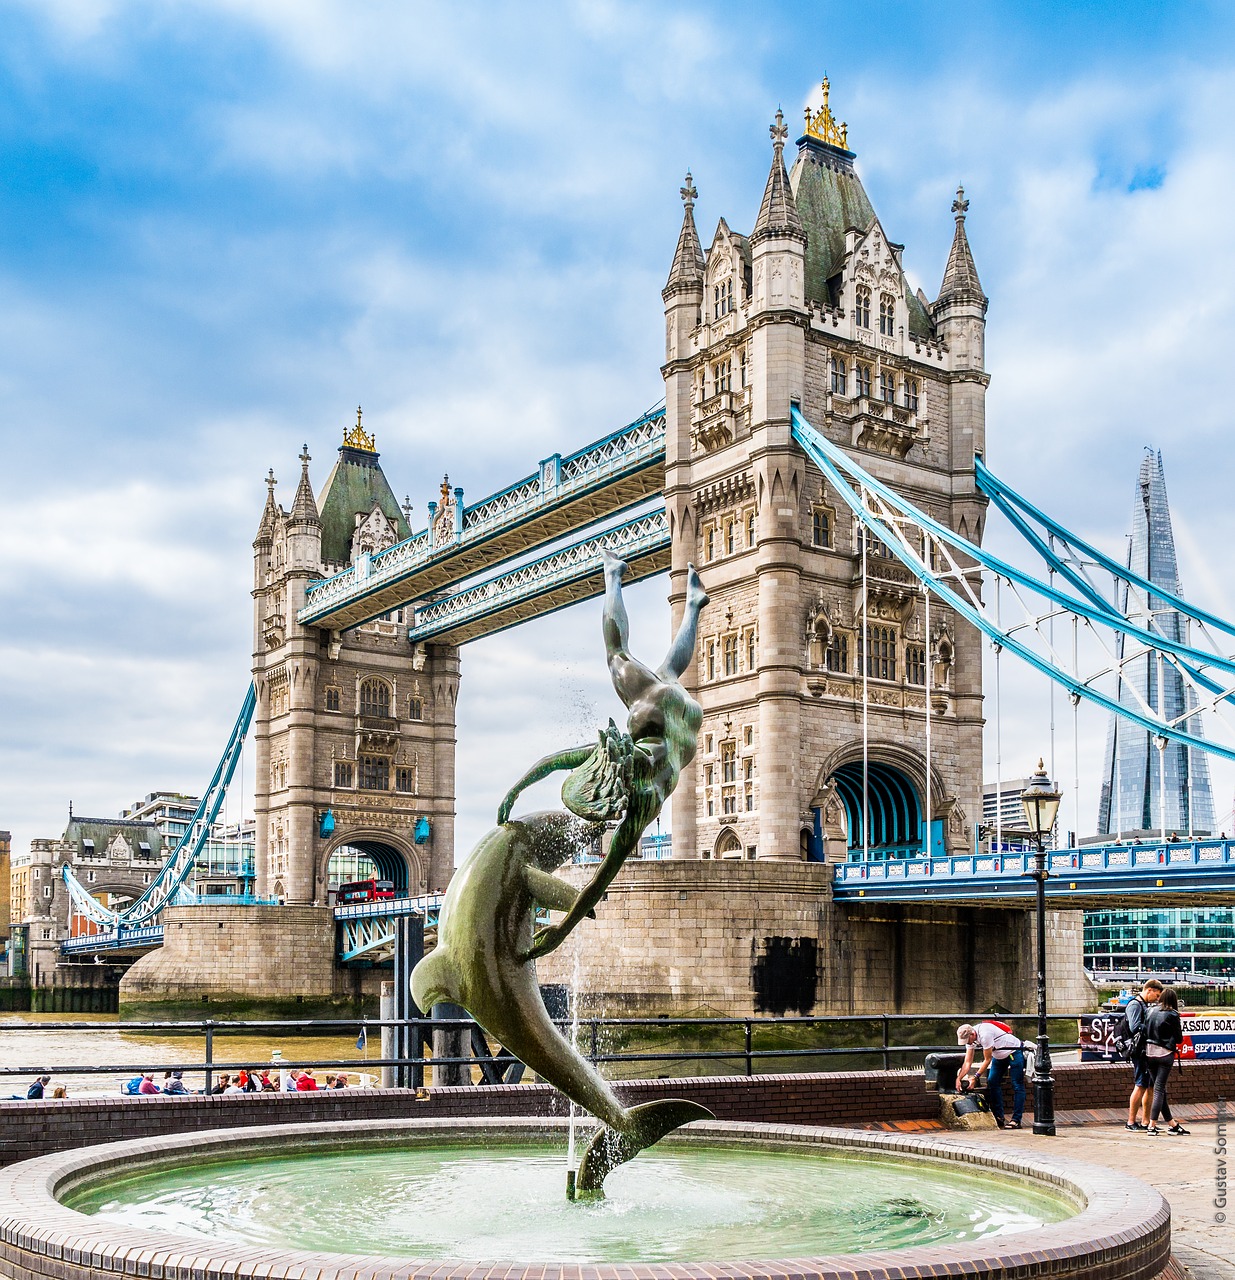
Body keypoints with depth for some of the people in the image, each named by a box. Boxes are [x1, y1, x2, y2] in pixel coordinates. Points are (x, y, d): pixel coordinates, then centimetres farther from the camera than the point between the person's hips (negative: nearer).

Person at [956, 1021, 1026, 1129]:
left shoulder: (984, 1034, -33)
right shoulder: (970, 1038, -8)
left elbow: (987, 1059, -24)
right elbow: (967, 1062, -6)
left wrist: (976, 1077, -20)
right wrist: (958, 1078, -16)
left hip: (1014, 1052, -9)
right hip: (1000, 1055, 9)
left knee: (1017, 1086, -9)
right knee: (992, 1082, 2)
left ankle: (1016, 1120, -10)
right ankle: (999, 1118, 7)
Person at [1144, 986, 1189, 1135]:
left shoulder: (1151, 1011, 5)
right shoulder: (1172, 1015, -7)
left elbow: (1145, 1032, 6)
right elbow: (1179, 1039, -2)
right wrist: (1180, 1028, 16)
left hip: (1149, 1053, 4)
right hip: (1165, 1054, -4)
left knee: (1159, 1088, 12)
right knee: (1159, 1089, -1)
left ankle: (1172, 1124, 19)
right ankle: (1152, 1126, -6)